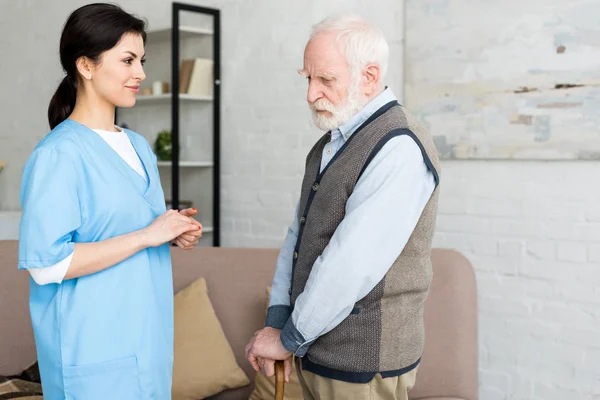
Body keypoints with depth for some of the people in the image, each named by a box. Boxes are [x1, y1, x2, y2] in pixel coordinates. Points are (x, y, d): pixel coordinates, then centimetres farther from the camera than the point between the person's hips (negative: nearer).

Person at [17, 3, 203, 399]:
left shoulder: (139, 146, 11)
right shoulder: (59, 154, -15)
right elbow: (46, 264, -21)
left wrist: (176, 232, 1)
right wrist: (146, 235, -20)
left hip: (147, 334, 8)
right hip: (95, 346, -7)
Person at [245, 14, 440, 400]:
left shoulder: (399, 149, -20)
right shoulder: (331, 143, 10)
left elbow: (349, 267, -25)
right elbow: (299, 234, 8)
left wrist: (289, 339, -14)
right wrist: (277, 320, -1)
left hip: (361, 367, -7)